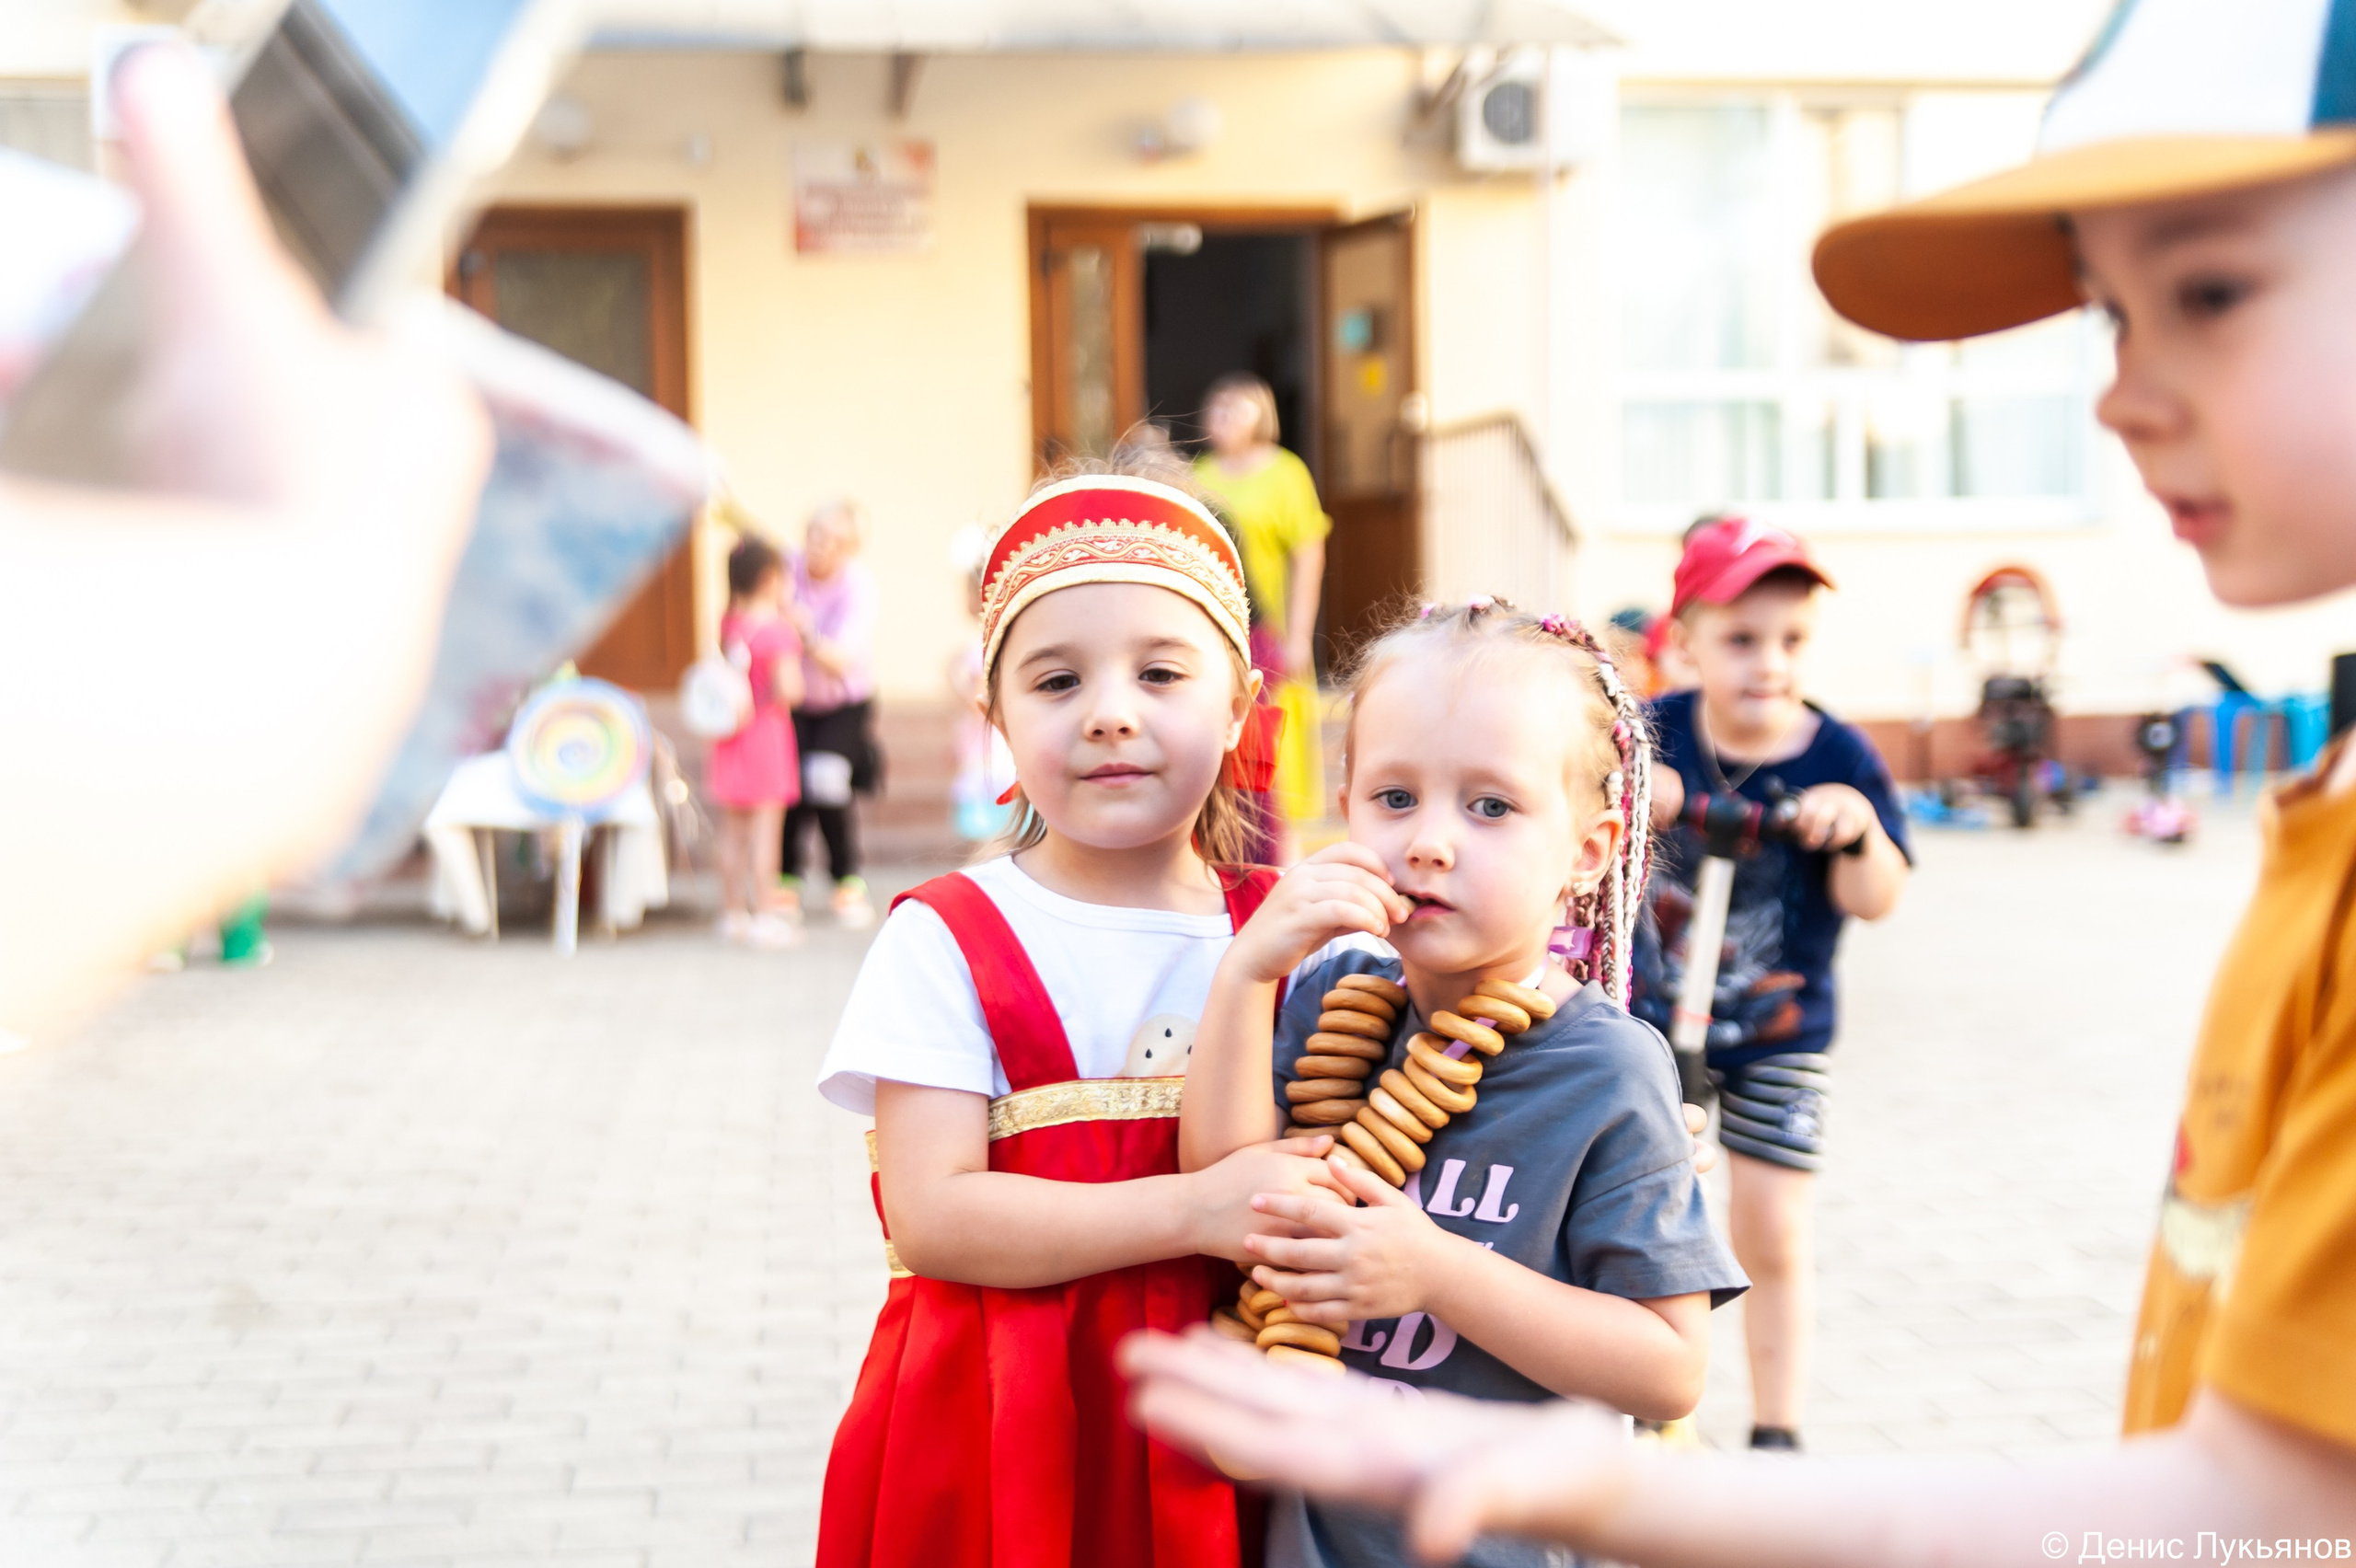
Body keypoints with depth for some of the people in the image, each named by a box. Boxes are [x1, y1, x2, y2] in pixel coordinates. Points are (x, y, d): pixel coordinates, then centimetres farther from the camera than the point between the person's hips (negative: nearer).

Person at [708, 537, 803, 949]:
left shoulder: (729, 622, 2)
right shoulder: (778, 629, -18)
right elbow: (789, 688, -25)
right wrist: (790, 692, -1)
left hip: (731, 737, 6)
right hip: (767, 730, -6)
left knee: (732, 831, 12)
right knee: (765, 829, -1)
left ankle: (733, 911, 20)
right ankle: (765, 915, 3)